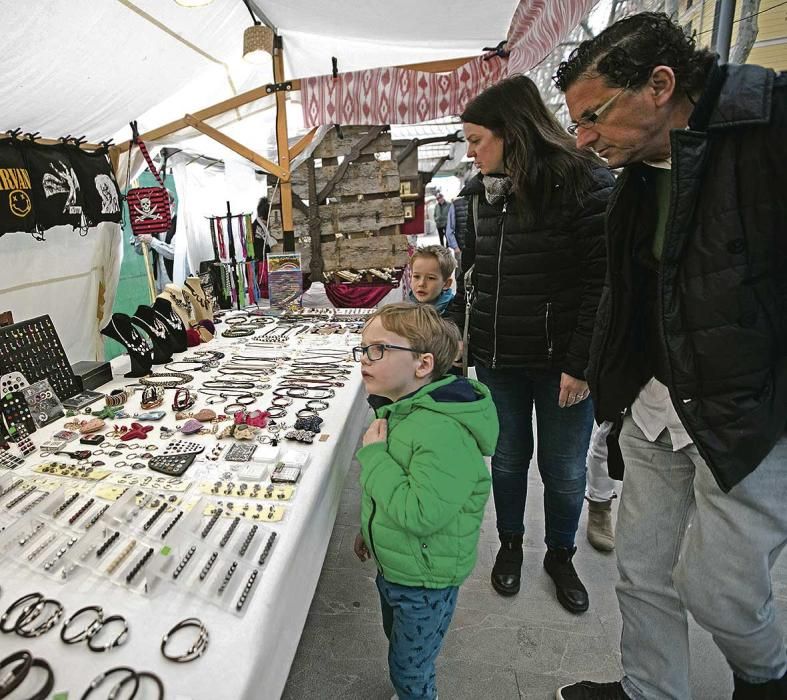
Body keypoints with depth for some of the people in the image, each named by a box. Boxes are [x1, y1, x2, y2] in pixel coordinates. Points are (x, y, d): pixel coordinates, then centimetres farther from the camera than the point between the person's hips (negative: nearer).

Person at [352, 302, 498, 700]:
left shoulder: (444, 432, -34)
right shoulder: (401, 409, -3)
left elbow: (421, 514, -39)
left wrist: (373, 455, -30)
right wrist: (370, 530, 20)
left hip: (425, 582, -9)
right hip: (393, 565, 9)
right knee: (397, 644, 32)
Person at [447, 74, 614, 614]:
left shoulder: (584, 184, -11)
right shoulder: (483, 193, 6)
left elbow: (604, 281, -14)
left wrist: (581, 364, -16)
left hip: (562, 361, -4)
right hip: (496, 358, 4)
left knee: (564, 469, 12)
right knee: (508, 458, 17)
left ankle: (561, 555, 38)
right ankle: (510, 544, 40)